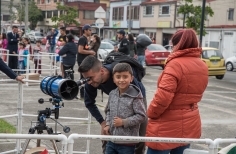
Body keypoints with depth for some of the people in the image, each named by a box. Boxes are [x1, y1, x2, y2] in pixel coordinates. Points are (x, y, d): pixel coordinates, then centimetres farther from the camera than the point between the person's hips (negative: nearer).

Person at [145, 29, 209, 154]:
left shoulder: (175, 64, -18)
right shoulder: (202, 66, 6)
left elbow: (163, 97, -23)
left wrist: (150, 113, -9)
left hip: (168, 127, -7)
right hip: (190, 125, 8)